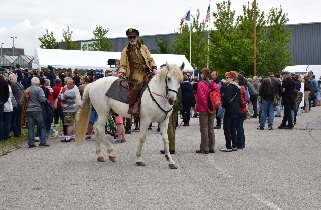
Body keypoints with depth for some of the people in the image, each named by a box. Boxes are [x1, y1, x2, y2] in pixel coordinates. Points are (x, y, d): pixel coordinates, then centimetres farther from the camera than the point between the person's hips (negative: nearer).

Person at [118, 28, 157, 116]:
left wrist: (154, 68, -3)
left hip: (146, 72, 5)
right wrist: (121, 72, -12)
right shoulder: (125, 51, 12)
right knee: (139, 82, -35)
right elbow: (123, 65, 9)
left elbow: (150, 60, 16)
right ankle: (132, 106, -37)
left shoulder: (143, 48, 18)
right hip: (134, 73, -5)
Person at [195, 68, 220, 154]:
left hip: (203, 109, -6)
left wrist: (207, 107, -13)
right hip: (212, 110, 6)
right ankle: (211, 148, 17)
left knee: (204, 128, 0)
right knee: (211, 128, 13)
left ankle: (204, 148, 2)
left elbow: (201, 97, -18)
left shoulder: (201, 84, -12)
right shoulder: (214, 84, 5)